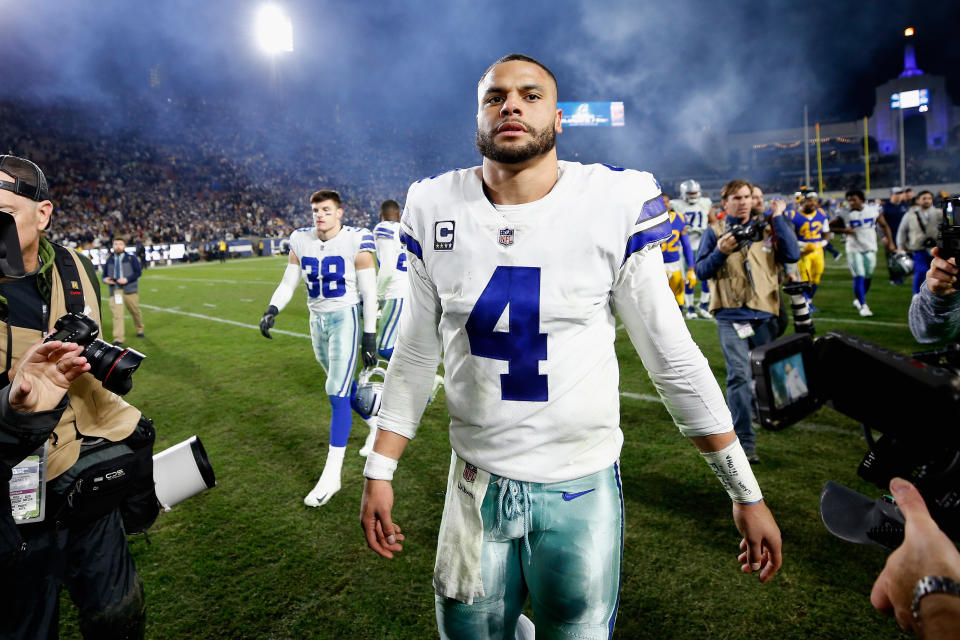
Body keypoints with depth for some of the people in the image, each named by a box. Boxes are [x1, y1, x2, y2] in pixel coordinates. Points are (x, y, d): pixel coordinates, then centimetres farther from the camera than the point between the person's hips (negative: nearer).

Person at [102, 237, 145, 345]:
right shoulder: (109, 260, 13)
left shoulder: (131, 258, 4)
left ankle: (139, 330, 35)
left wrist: (127, 279, -17)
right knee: (117, 314, -10)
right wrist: (105, 279, -5)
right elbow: (105, 274, 19)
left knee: (135, 311, 10)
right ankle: (118, 339, -14)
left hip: (129, 289, -1)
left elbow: (138, 272, -2)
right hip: (115, 290, 1)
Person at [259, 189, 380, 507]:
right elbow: (288, 283, 7)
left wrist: (369, 336, -12)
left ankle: (332, 474, -2)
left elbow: (369, 292, -10)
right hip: (317, 319, 6)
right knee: (344, 386, 17)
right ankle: (377, 425, 45)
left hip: (346, 317, -6)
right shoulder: (301, 242, 1)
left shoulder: (355, 242, -12)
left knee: (338, 392, -10)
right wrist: (272, 310, -12)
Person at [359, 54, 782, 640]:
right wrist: (379, 471, 4)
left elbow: (674, 358, -5)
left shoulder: (614, 205, -11)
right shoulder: (436, 209, -3)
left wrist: (746, 493, -2)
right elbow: (417, 354, 4)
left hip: (582, 488, -2)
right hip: (476, 481, 3)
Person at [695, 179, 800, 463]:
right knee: (739, 376, -12)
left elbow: (792, 255, -4)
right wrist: (720, 253, -19)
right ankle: (744, 442, -9)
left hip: (765, 314, 4)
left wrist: (778, 218, -3)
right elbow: (701, 271, -2)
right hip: (731, 317, -3)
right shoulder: (714, 232, 3)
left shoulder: (766, 229, 10)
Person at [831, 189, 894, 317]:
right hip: (854, 249, -3)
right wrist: (844, 231, -19)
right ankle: (863, 305, -5)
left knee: (868, 277, 12)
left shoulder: (873, 209, 0)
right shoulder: (844, 213, -8)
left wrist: (890, 242, 6)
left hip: (870, 249, 3)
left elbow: (884, 226, 12)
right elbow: (829, 226, -4)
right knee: (859, 277, -12)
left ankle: (858, 299, 33)